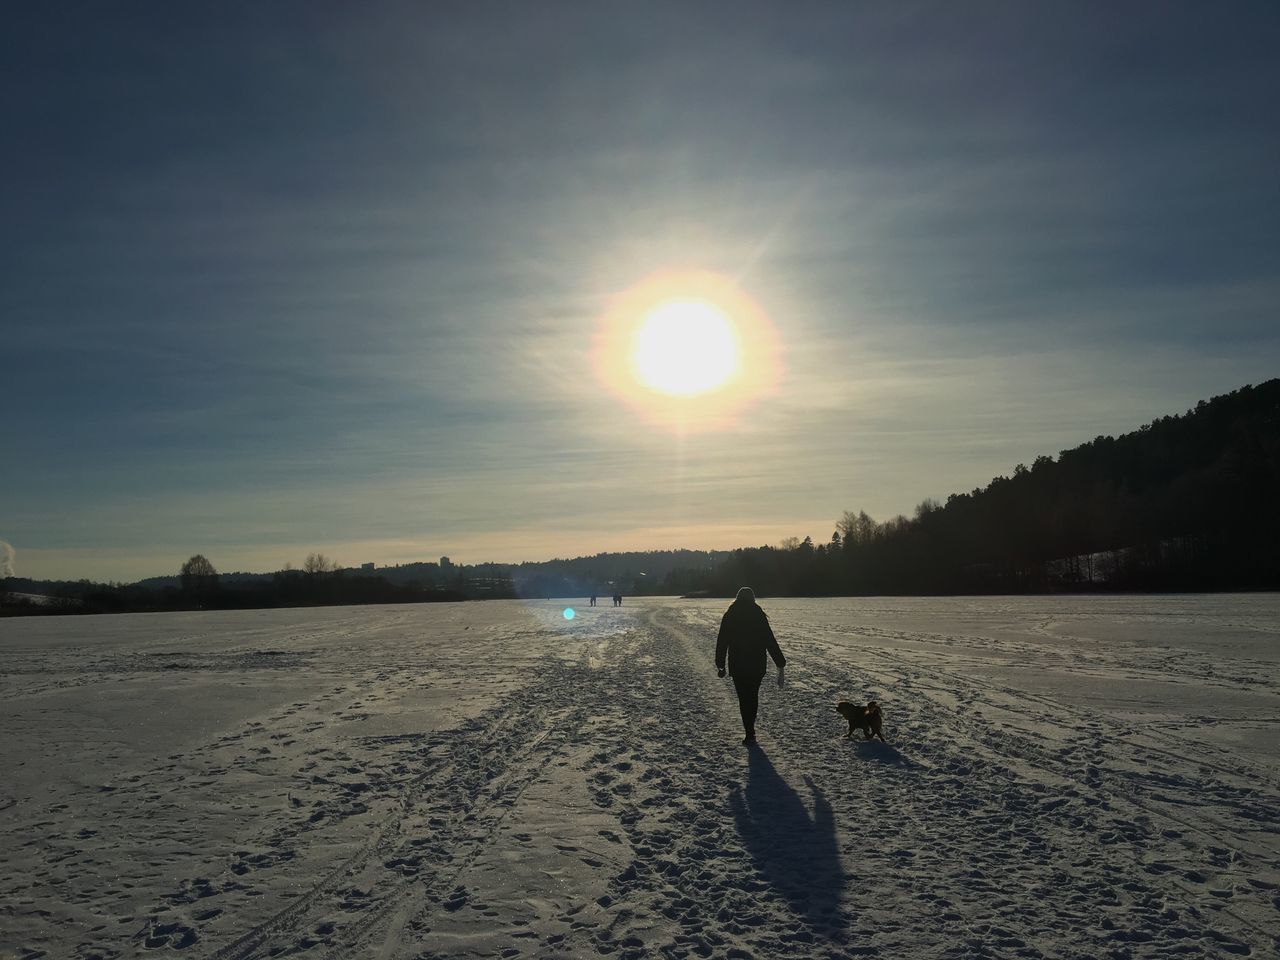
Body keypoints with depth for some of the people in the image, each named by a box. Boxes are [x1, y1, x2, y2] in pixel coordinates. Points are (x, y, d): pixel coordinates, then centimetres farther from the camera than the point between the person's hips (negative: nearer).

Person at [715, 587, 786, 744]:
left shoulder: (729, 617, -1)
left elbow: (722, 642, 1)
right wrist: (780, 665, -6)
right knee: (753, 695, 19)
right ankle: (750, 729, 28)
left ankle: (750, 733, 0)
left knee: (744, 698, 5)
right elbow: (770, 642, -7)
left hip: (737, 665, -1)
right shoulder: (759, 616, -4)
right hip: (757, 664, 1)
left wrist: (720, 665, 9)